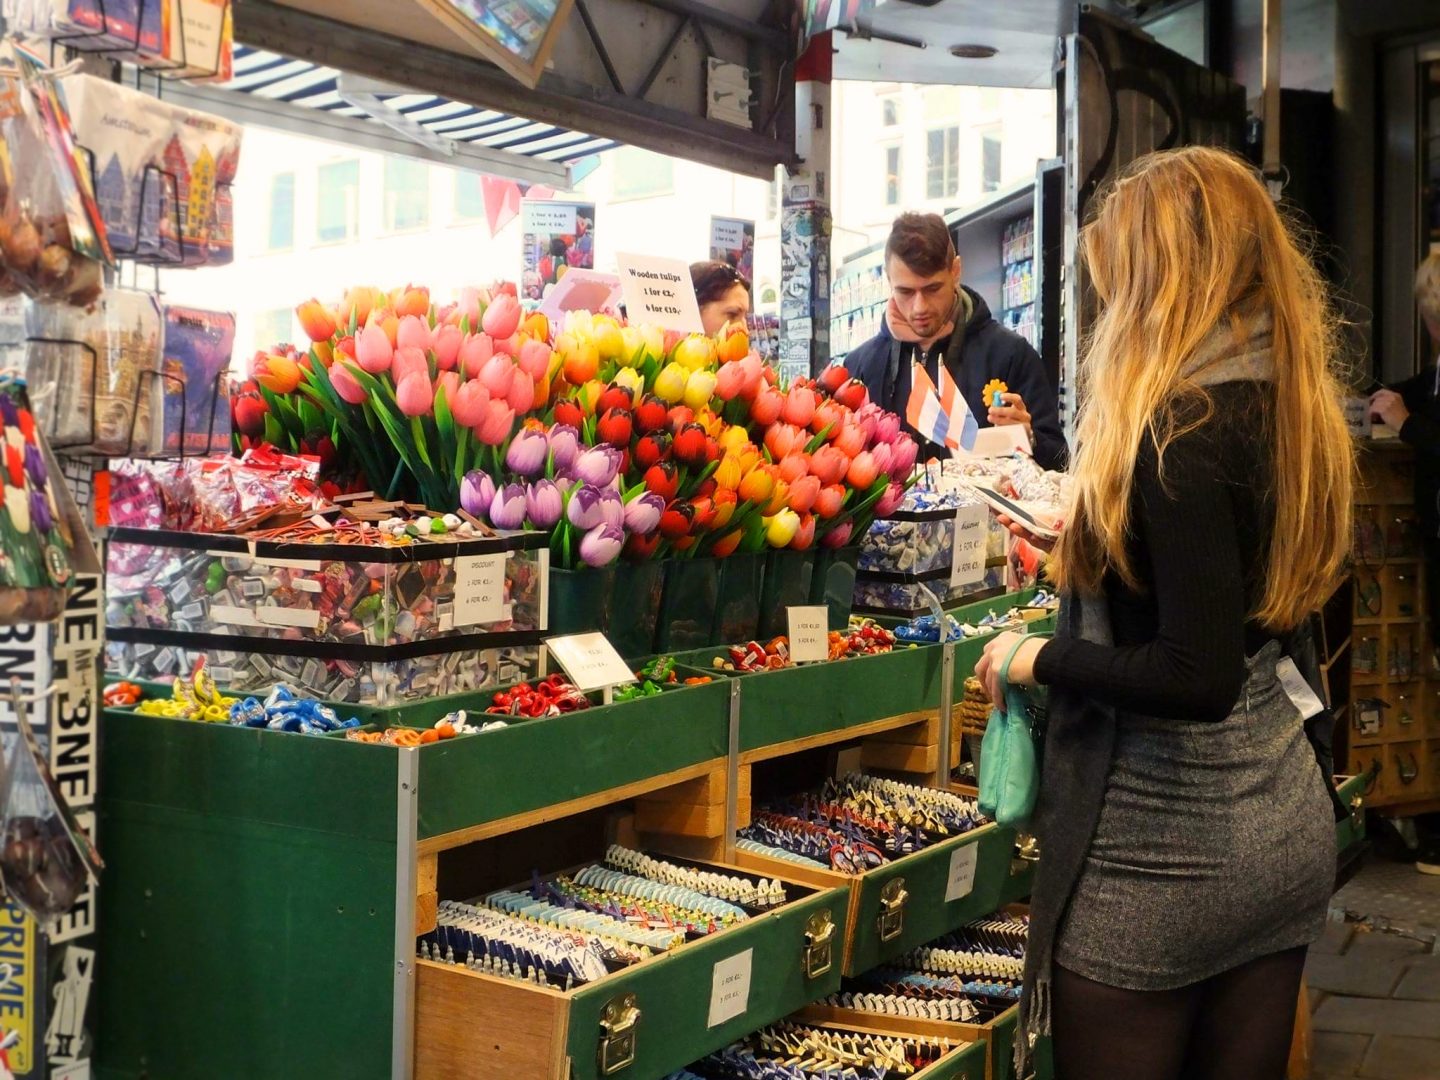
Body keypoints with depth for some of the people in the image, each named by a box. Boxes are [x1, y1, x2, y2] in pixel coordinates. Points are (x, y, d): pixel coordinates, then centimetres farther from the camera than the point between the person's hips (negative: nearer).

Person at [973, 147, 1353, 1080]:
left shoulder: (1180, 429, -21)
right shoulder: (1293, 411, 5)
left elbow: (1196, 681, -25)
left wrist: (1038, 660, -11)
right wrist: (1085, 525, 25)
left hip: (1164, 850, -8)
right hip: (1289, 827, 8)